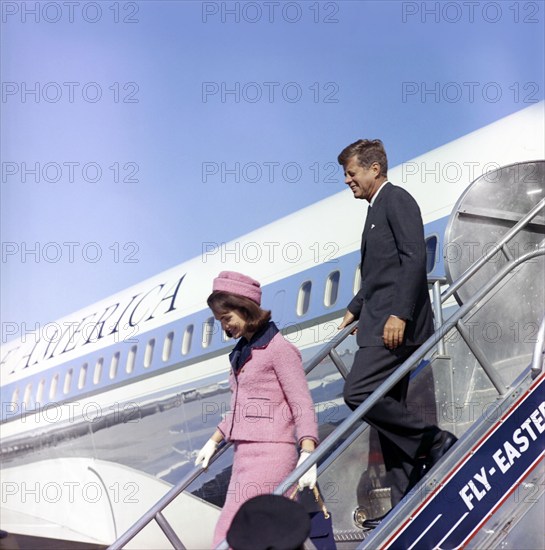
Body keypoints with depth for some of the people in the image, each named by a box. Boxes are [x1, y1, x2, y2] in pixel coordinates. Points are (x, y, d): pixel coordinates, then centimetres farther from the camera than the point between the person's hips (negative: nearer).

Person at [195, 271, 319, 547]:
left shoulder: (278, 348, -6)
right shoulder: (242, 352, 19)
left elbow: (302, 405, -11)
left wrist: (307, 455, -21)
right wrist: (213, 441, 31)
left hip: (270, 454, -8)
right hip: (244, 453, 8)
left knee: (227, 537, -14)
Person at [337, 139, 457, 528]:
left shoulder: (396, 199, -6)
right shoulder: (377, 208, 23)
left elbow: (415, 258, -18)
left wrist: (399, 314, -24)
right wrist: (355, 309, 32)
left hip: (397, 324, -10)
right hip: (381, 326, 10)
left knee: (358, 393, -19)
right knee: (389, 411, 6)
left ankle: (434, 441, -6)